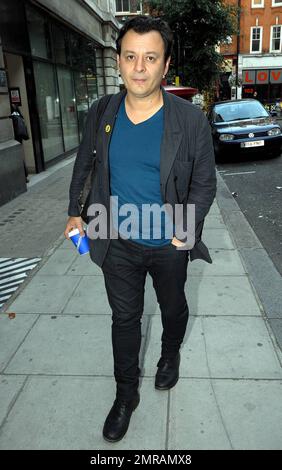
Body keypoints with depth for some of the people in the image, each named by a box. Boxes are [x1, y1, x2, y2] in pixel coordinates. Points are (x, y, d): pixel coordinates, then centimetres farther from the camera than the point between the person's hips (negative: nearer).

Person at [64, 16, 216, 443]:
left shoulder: (191, 120, -14)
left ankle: (171, 355, 55)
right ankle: (126, 394, 35)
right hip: (118, 243, 2)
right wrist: (74, 211, 10)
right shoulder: (101, 114, -6)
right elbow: (83, 164, 10)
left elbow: (204, 182, -7)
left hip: (169, 246, -1)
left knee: (173, 307, 22)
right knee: (125, 317, 13)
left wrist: (189, 226, -19)